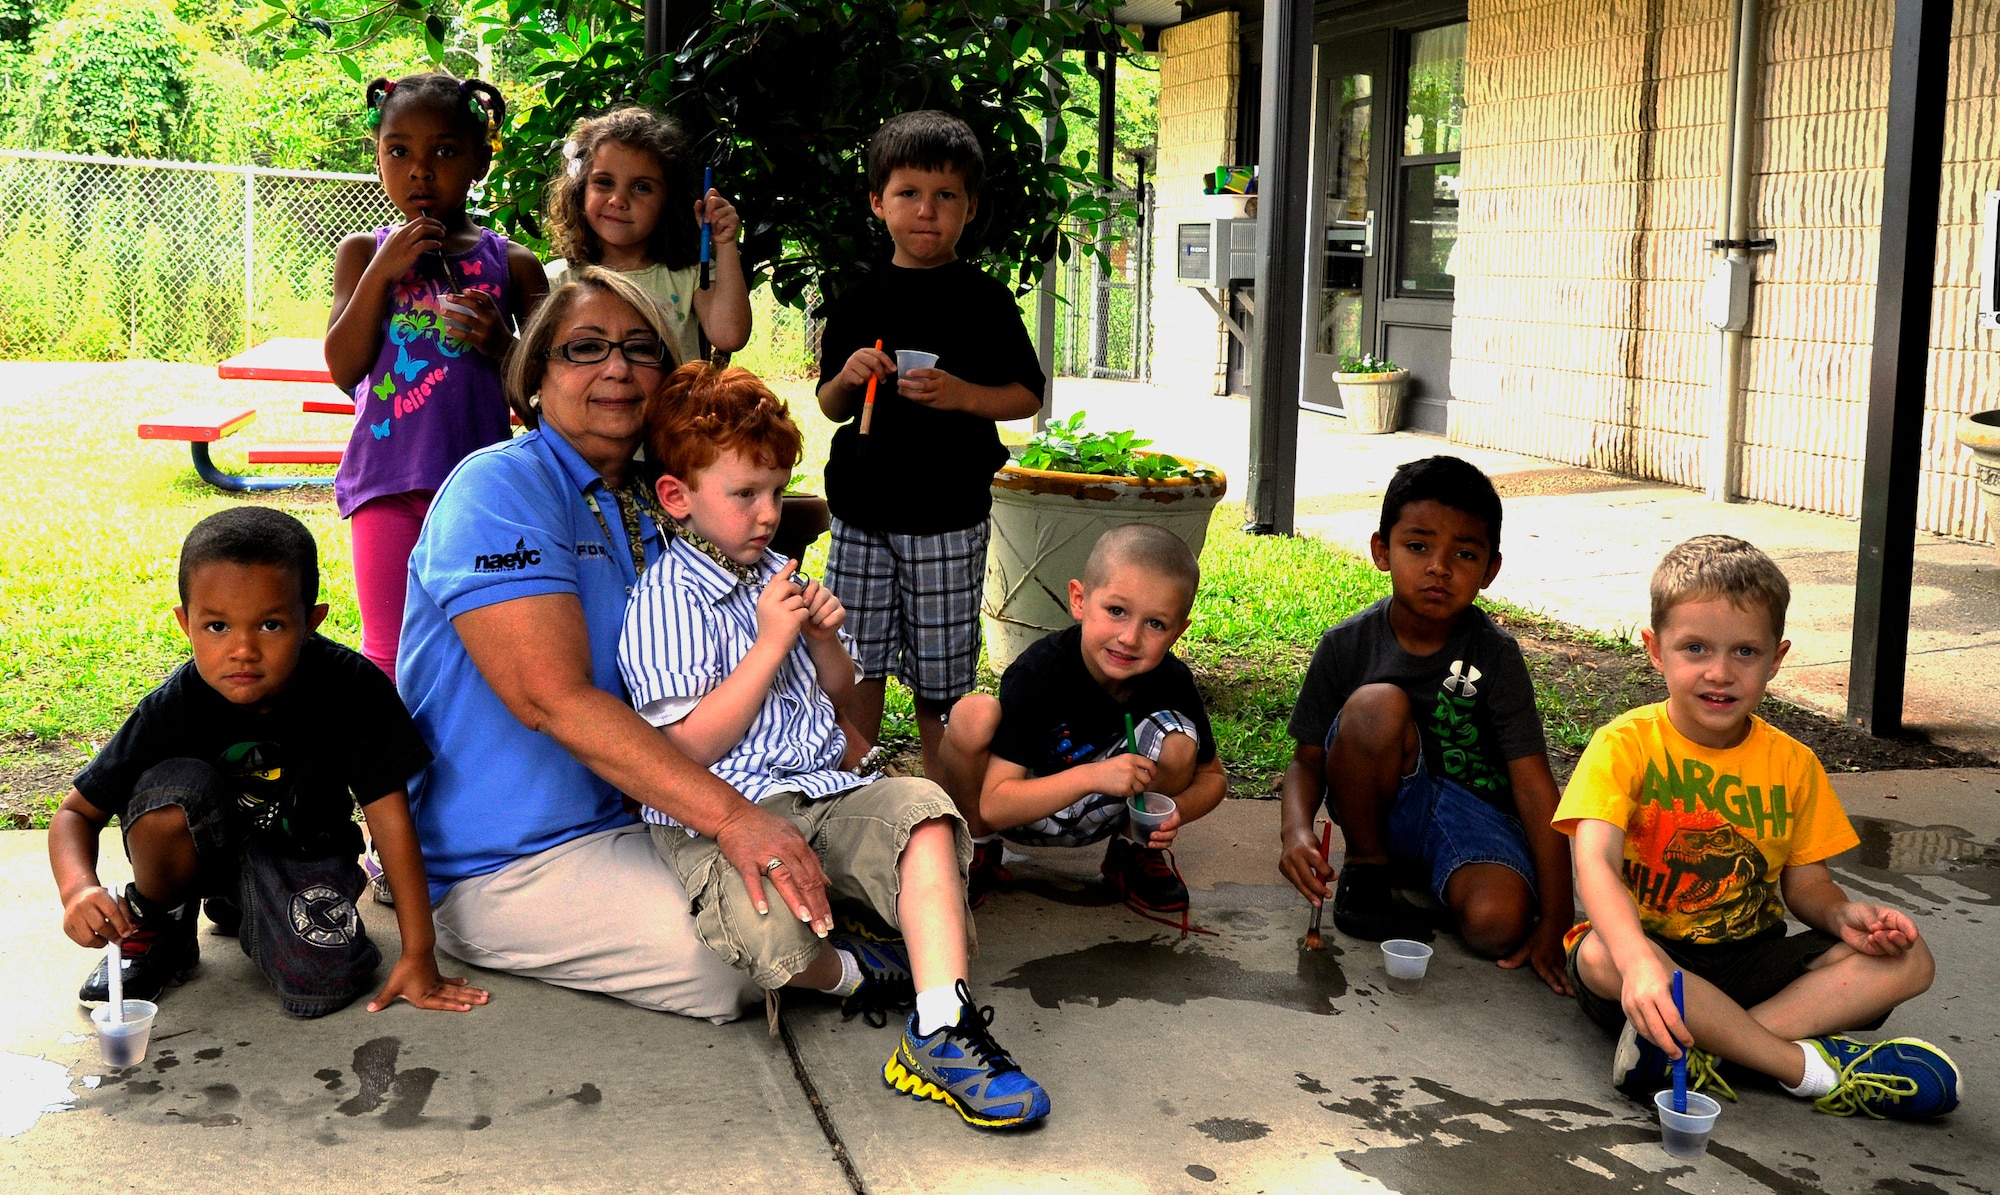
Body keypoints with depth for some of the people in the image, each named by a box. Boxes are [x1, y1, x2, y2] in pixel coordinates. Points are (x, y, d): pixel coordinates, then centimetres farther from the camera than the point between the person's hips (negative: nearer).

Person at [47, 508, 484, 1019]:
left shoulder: (353, 689, -26)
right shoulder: (174, 709, -22)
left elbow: (389, 814, -21)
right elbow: (76, 812, -13)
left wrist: (418, 956, -21)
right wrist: (79, 889, -37)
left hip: (301, 855, 1)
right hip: (204, 849, 0)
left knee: (321, 985, -25)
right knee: (172, 788, -33)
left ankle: (239, 910, 12)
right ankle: (156, 930, -1)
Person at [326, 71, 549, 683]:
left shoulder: (510, 263, 6)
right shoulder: (364, 252, 7)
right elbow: (344, 368, -3)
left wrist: (501, 344, -14)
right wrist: (383, 271, -11)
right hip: (389, 476, 0)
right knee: (389, 652, 6)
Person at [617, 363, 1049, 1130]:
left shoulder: (776, 576, 17)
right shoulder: (668, 601, -6)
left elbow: (839, 696, 26)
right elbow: (692, 748, -15)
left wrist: (824, 640, 3)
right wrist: (771, 643, -13)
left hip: (822, 791, 7)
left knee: (922, 808, -21)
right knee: (764, 924, -36)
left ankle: (941, 1031, -29)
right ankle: (849, 972, 0)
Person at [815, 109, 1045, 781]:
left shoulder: (984, 301, -1)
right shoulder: (858, 302, 8)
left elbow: (1027, 397, 0)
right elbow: (830, 408, 14)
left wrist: (962, 394, -16)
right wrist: (847, 379, -7)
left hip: (948, 514, -3)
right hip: (861, 509, 3)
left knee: (940, 662, 4)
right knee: (855, 653, 7)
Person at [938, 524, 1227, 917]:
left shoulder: (1171, 682, -18)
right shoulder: (1037, 674, -29)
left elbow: (1212, 777, -1)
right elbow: (995, 806, -31)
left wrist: (1175, 808, -25)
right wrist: (1091, 776, -44)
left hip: (1092, 815, 2)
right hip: (1021, 811, -2)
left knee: (1178, 743, -25)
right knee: (974, 715, -32)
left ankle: (1132, 850, 4)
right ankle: (976, 849, -5)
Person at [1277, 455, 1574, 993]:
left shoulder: (1495, 655, -15)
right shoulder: (1347, 645, -11)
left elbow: (1535, 786, -18)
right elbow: (1308, 761, -4)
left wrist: (1555, 922, -22)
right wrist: (1297, 830, -28)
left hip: (1471, 804, -1)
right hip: (1382, 801, 1)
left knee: (1498, 925, -32)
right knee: (1377, 704, -30)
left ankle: (1429, 878, 5)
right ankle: (1366, 868, -8)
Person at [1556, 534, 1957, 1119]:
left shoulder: (1793, 764, 5)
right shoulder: (1625, 746, -11)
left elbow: (1807, 885, 11)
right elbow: (1596, 863, -25)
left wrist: (1846, 916, -15)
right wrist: (1638, 961, -45)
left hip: (1751, 959, 5)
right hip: (1649, 949, -4)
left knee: (1909, 959, -15)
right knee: (1600, 957, -38)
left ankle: (1696, 1050, -29)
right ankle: (1809, 1067, -27)